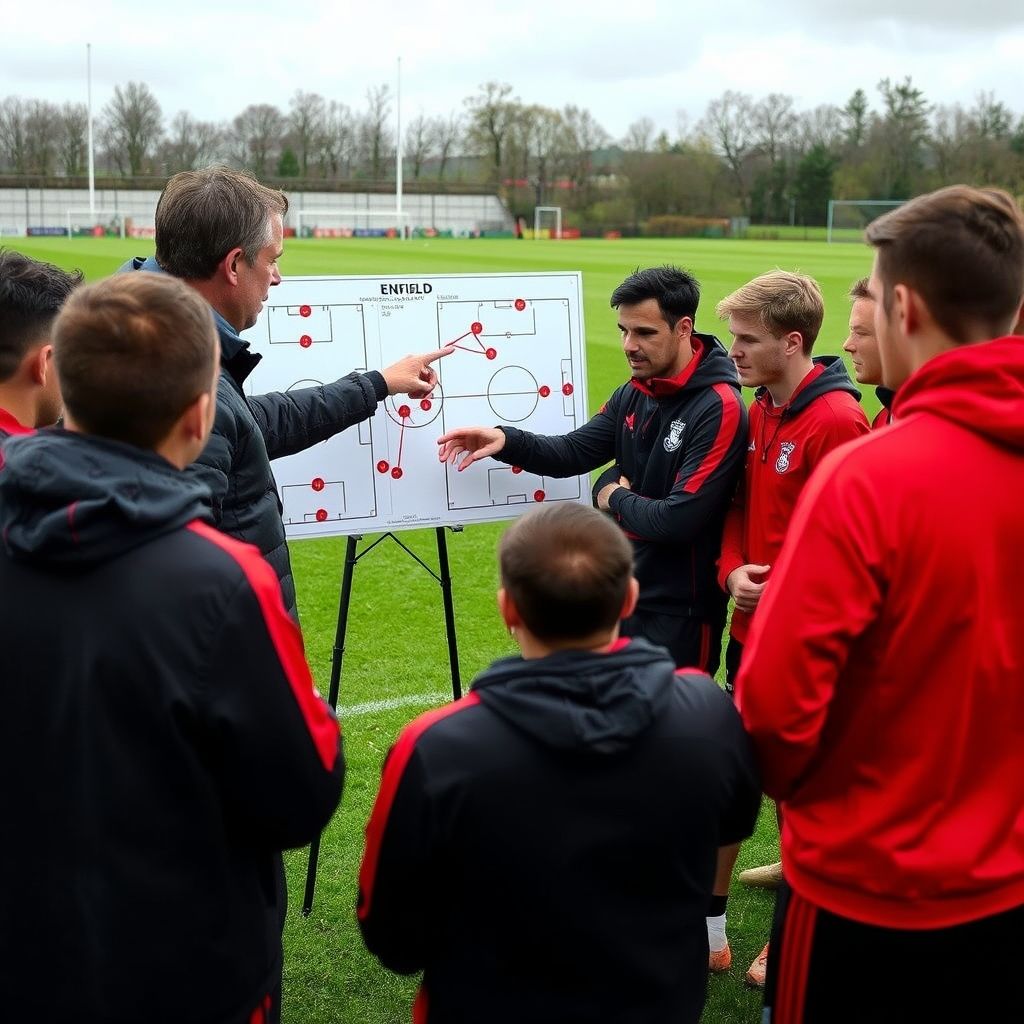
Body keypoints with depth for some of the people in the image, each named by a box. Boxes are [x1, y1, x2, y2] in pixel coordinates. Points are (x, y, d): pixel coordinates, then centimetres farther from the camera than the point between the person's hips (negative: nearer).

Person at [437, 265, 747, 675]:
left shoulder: (719, 409, -21)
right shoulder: (635, 393, 5)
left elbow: (679, 520, -27)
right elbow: (572, 452, 6)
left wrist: (617, 498, -8)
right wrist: (505, 440, -11)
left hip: (679, 610, -8)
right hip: (621, 592, 8)